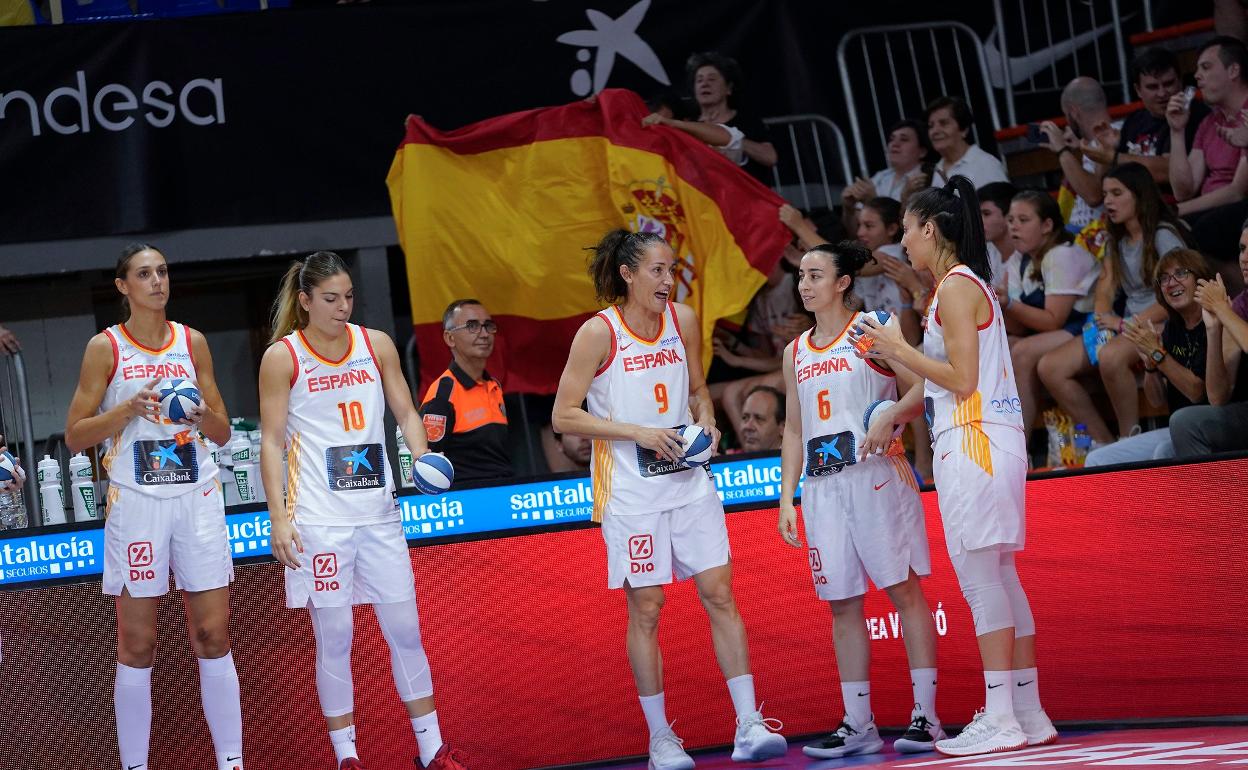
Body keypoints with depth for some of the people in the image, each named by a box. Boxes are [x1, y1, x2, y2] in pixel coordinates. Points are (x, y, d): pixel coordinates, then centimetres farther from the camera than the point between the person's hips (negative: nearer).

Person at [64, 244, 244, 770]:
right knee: (136, 645, -1)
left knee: (213, 636, 0)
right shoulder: (105, 347, 0)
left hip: (197, 496, 3)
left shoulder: (192, 342, 9)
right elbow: (74, 436, -1)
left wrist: (203, 415, -8)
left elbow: (222, 435, 13)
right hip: (136, 502, -2)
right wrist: (128, 409, -14)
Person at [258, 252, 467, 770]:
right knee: (333, 639, 1)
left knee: (405, 631, 6)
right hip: (319, 517, -3)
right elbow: (271, 442, -3)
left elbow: (405, 413, 13)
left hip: (378, 511, 3)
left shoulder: (376, 344, 7)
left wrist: (421, 457, -8)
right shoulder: (282, 357, -2)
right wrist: (279, 518, -10)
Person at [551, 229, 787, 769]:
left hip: (688, 479, 4)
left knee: (720, 594, -1)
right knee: (646, 609, 0)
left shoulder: (683, 320, 4)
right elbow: (563, 416, -10)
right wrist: (637, 432, -17)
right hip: (629, 488, -4)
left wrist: (706, 420, -2)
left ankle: (749, 726, 0)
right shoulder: (599, 333, -11)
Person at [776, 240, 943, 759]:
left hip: (876, 476, -5)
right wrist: (786, 498, 12)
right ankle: (857, 725, 8)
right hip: (822, 484, 6)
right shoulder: (796, 352, 17)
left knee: (904, 590, -4)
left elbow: (921, 390, -4)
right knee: (843, 605, 5)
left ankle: (925, 715, -3)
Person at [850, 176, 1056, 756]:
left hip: (974, 442, -10)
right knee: (999, 577, 11)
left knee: (980, 577, -9)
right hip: (987, 442, 10)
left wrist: (897, 348, -7)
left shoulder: (956, 286, -11)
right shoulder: (968, 284, 19)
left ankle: (1000, 719, -9)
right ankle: (1029, 714, 14)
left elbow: (961, 379, -17)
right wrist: (892, 416, 28)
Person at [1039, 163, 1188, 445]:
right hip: (1125, 325, 8)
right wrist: (1103, 321, -11)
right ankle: (1104, 443, -11)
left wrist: (1125, 323, -17)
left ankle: (1130, 440, -26)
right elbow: (1104, 290, 11)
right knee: (1049, 368, -12)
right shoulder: (1116, 241, 19)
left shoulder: (1163, 235, -6)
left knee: (1110, 356, -41)